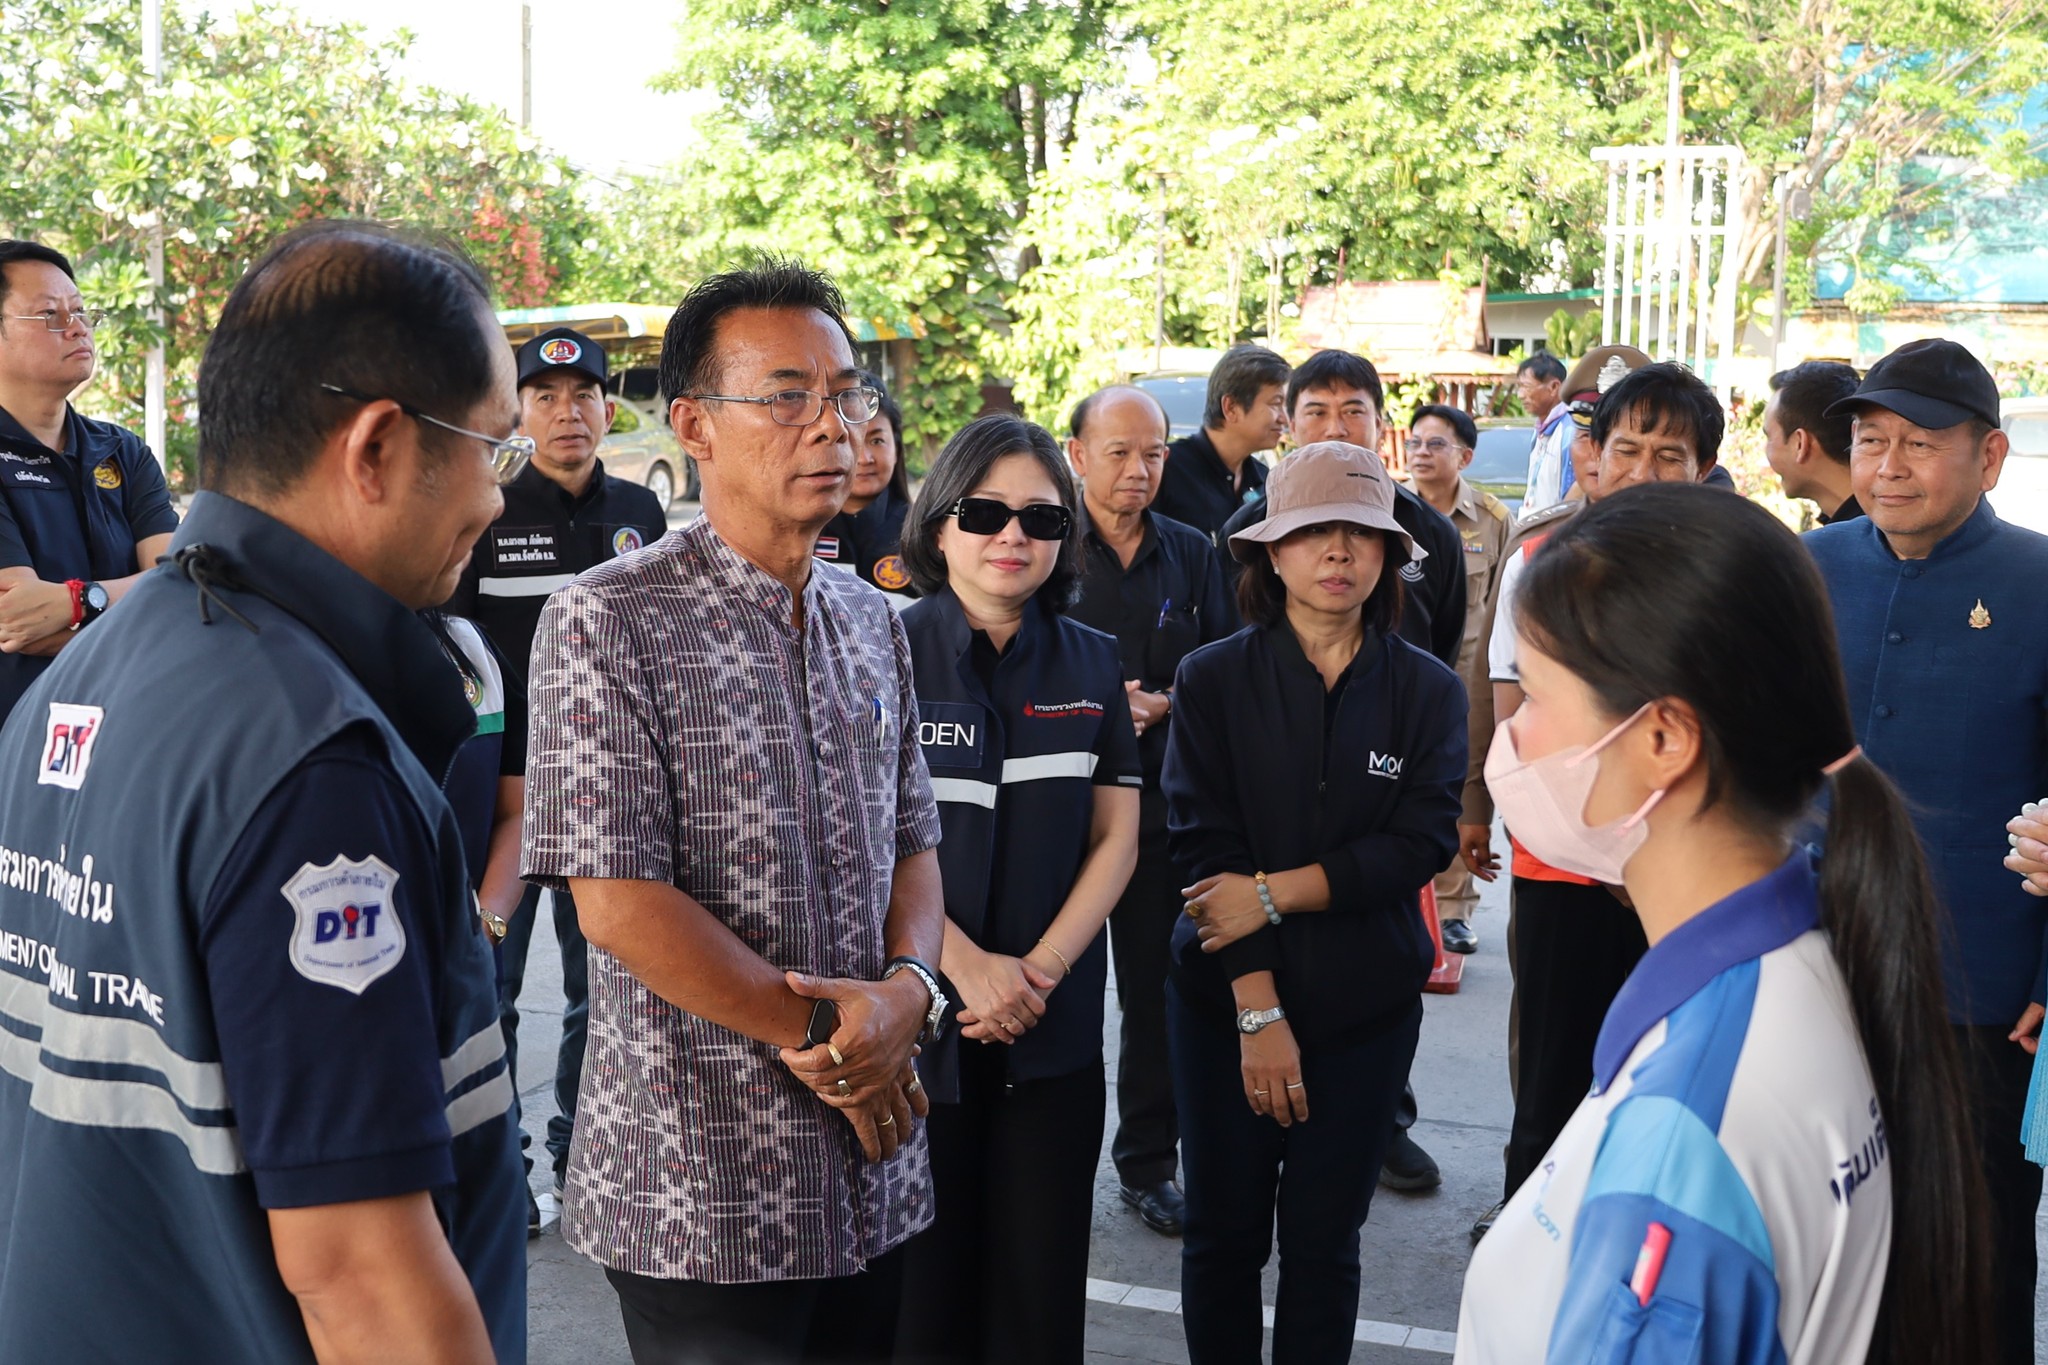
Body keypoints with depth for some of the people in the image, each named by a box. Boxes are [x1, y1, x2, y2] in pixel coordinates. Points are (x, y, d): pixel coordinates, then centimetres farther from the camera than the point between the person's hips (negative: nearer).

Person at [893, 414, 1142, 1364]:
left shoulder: (1093, 666, 6)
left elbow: (1116, 837, 4)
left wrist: (1039, 970, -8)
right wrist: (968, 967, -15)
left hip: (1055, 1031, 3)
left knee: (1043, 1285, 10)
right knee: (922, 1286, 9)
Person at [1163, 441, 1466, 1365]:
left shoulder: (1428, 691, 0)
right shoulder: (1213, 680, -3)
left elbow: (1422, 843, -9)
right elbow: (1203, 843, -9)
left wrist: (1275, 892, -17)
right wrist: (1258, 1009, -15)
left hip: (1366, 1006, 1)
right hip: (1223, 998, 0)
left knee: (1324, 1243, 9)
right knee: (1223, 1233, 9)